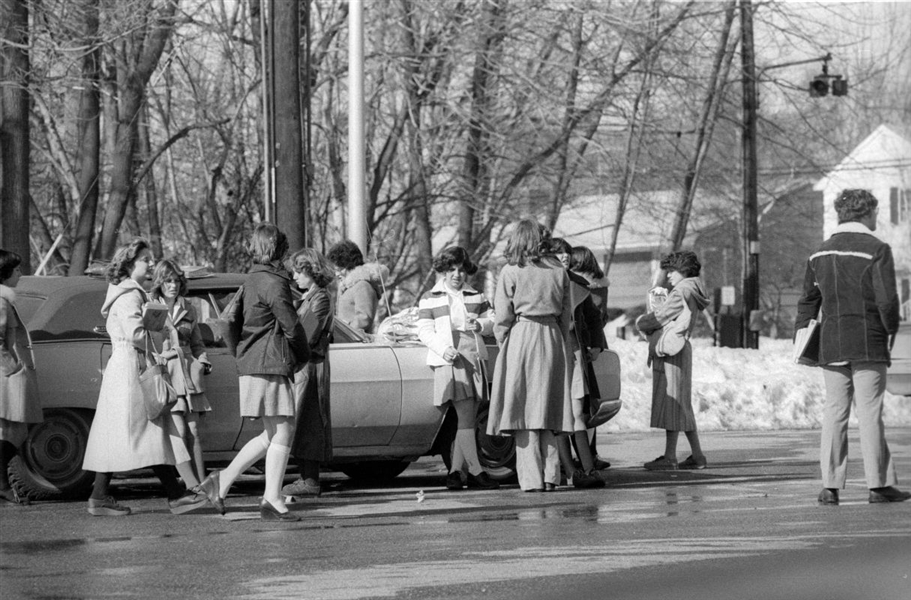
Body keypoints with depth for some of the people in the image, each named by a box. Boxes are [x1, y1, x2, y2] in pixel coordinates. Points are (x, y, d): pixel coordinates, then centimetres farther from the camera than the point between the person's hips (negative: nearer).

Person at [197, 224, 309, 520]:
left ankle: (221, 481, 12)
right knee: (282, 432, -4)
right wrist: (303, 355, 4)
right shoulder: (274, 283, -14)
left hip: (251, 361, 10)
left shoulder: (253, 279, 16)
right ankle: (272, 500, -3)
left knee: (272, 435, 14)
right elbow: (291, 325, -12)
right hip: (269, 365, -10)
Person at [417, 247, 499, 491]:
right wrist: (443, 349, -15)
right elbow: (424, 331, 2)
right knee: (465, 416, -14)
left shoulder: (476, 297, 17)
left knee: (468, 418, 3)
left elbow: (493, 322, 15)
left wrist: (480, 325, -9)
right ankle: (476, 471, -18)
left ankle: (455, 471, 8)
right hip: (449, 361, -4)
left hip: (474, 359, 4)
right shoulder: (430, 299, 8)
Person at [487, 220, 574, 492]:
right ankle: (550, 475, 6)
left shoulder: (511, 272, -5)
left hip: (521, 337, -4)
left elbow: (502, 317, -5)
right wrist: (561, 344, 15)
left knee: (523, 409, -1)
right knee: (546, 409, 11)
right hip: (553, 338, 4)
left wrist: (503, 345, 8)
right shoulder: (558, 271, 7)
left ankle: (532, 479, -6)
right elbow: (566, 314, 9)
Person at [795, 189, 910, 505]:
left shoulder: (821, 253, 11)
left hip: (831, 345, 5)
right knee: (870, 413, -2)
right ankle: (878, 484, 0)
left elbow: (808, 300, 13)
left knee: (834, 413, 6)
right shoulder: (877, 250, -7)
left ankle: (830, 486, 3)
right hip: (868, 343, -5)